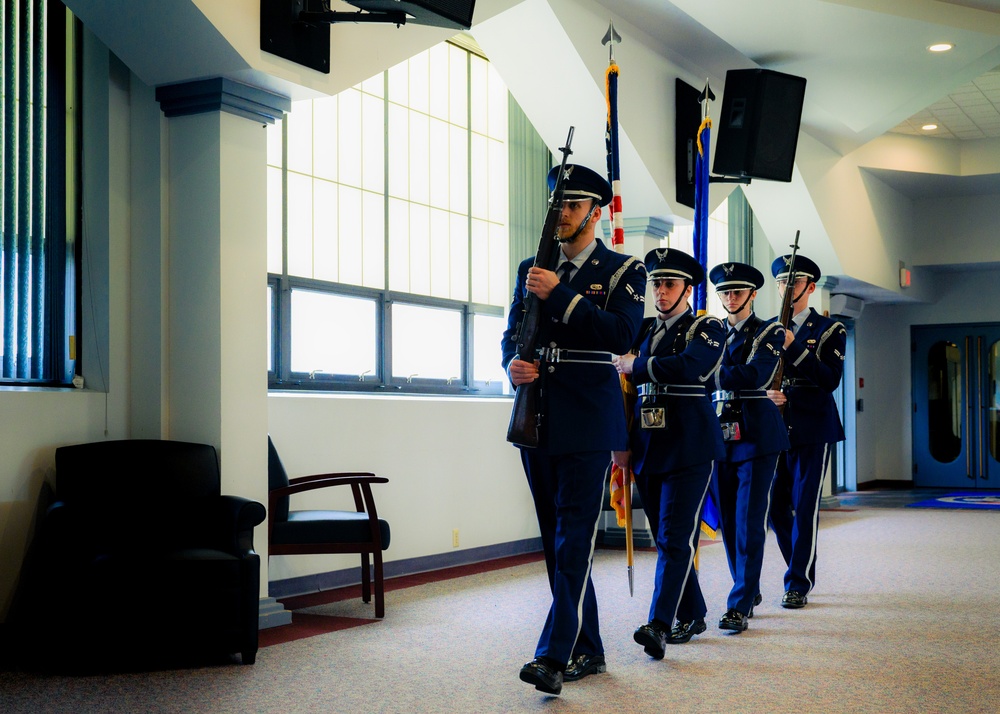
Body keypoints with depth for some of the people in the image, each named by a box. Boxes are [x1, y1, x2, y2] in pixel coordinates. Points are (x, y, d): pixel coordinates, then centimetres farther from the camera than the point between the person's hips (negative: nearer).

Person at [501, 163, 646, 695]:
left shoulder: (623, 270, 2)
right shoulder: (531, 269, 16)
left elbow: (623, 334, -14)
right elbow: (512, 333, 13)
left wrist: (559, 295, -18)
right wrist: (513, 364, -10)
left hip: (588, 424, -5)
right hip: (537, 421, 5)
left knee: (575, 540, -10)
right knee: (556, 543, 9)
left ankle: (554, 656, -12)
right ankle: (587, 650, 19)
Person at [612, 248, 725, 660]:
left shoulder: (707, 328, -2)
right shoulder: (644, 330, 15)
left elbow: (687, 367, -23)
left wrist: (635, 366, -12)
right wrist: (622, 443, 9)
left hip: (688, 446, -6)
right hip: (648, 447, 6)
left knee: (675, 537, -11)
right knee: (663, 537, 11)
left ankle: (659, 625, -17)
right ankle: (692, 616, 24)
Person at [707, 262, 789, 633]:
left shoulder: (769, 332, 0)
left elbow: (755, 375, -18)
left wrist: (713, 372, -21)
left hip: (756, 434, -5)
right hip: (719, 434, 5)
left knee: (749, 521, -9)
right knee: (728, 520, 9)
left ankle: (740, 605, -7)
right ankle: (750, 591, 24)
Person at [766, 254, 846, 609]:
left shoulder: (830, 330, 1)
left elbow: (831, 380, -11)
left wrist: (794, 347, -18)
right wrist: (766, 392, -11)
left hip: (813, 430, -4)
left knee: (805, 508, -5)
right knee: (775, 506, 6)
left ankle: (799, 584, 3)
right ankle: (801, 568, 26)